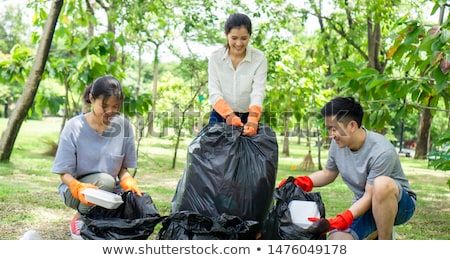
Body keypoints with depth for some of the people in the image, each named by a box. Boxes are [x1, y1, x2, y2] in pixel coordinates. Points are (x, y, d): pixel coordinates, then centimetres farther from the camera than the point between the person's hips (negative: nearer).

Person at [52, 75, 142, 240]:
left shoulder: (124, 126, -7)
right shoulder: (74, 127, -14)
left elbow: (123, 168, 1)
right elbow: (65, 173, -13)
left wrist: (128, 182, -22)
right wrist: (79, 188, -34)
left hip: (110, 192, 3)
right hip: (75, 189, -3)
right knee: (105, 180, -34)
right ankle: (79, 219, -6)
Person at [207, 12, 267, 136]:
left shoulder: (259, 58, -5)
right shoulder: (215, 57, -3)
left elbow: (258, 91, -15)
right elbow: (214, 91, -9)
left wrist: (253, 119, -34)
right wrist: (229, 114, -28)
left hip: (248, 118, -1)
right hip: (220, 117, 1)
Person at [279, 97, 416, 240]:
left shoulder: (382, 152, -28)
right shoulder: (338, 144, -8)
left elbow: (369, 196, -26)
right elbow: (328, 174, 9)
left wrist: (342, 219, -38)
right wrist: (301, 182, -9)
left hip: (399, 202, -4)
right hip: (365, 205, 5)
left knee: (381, 184, -39)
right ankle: (375, 233, 11)